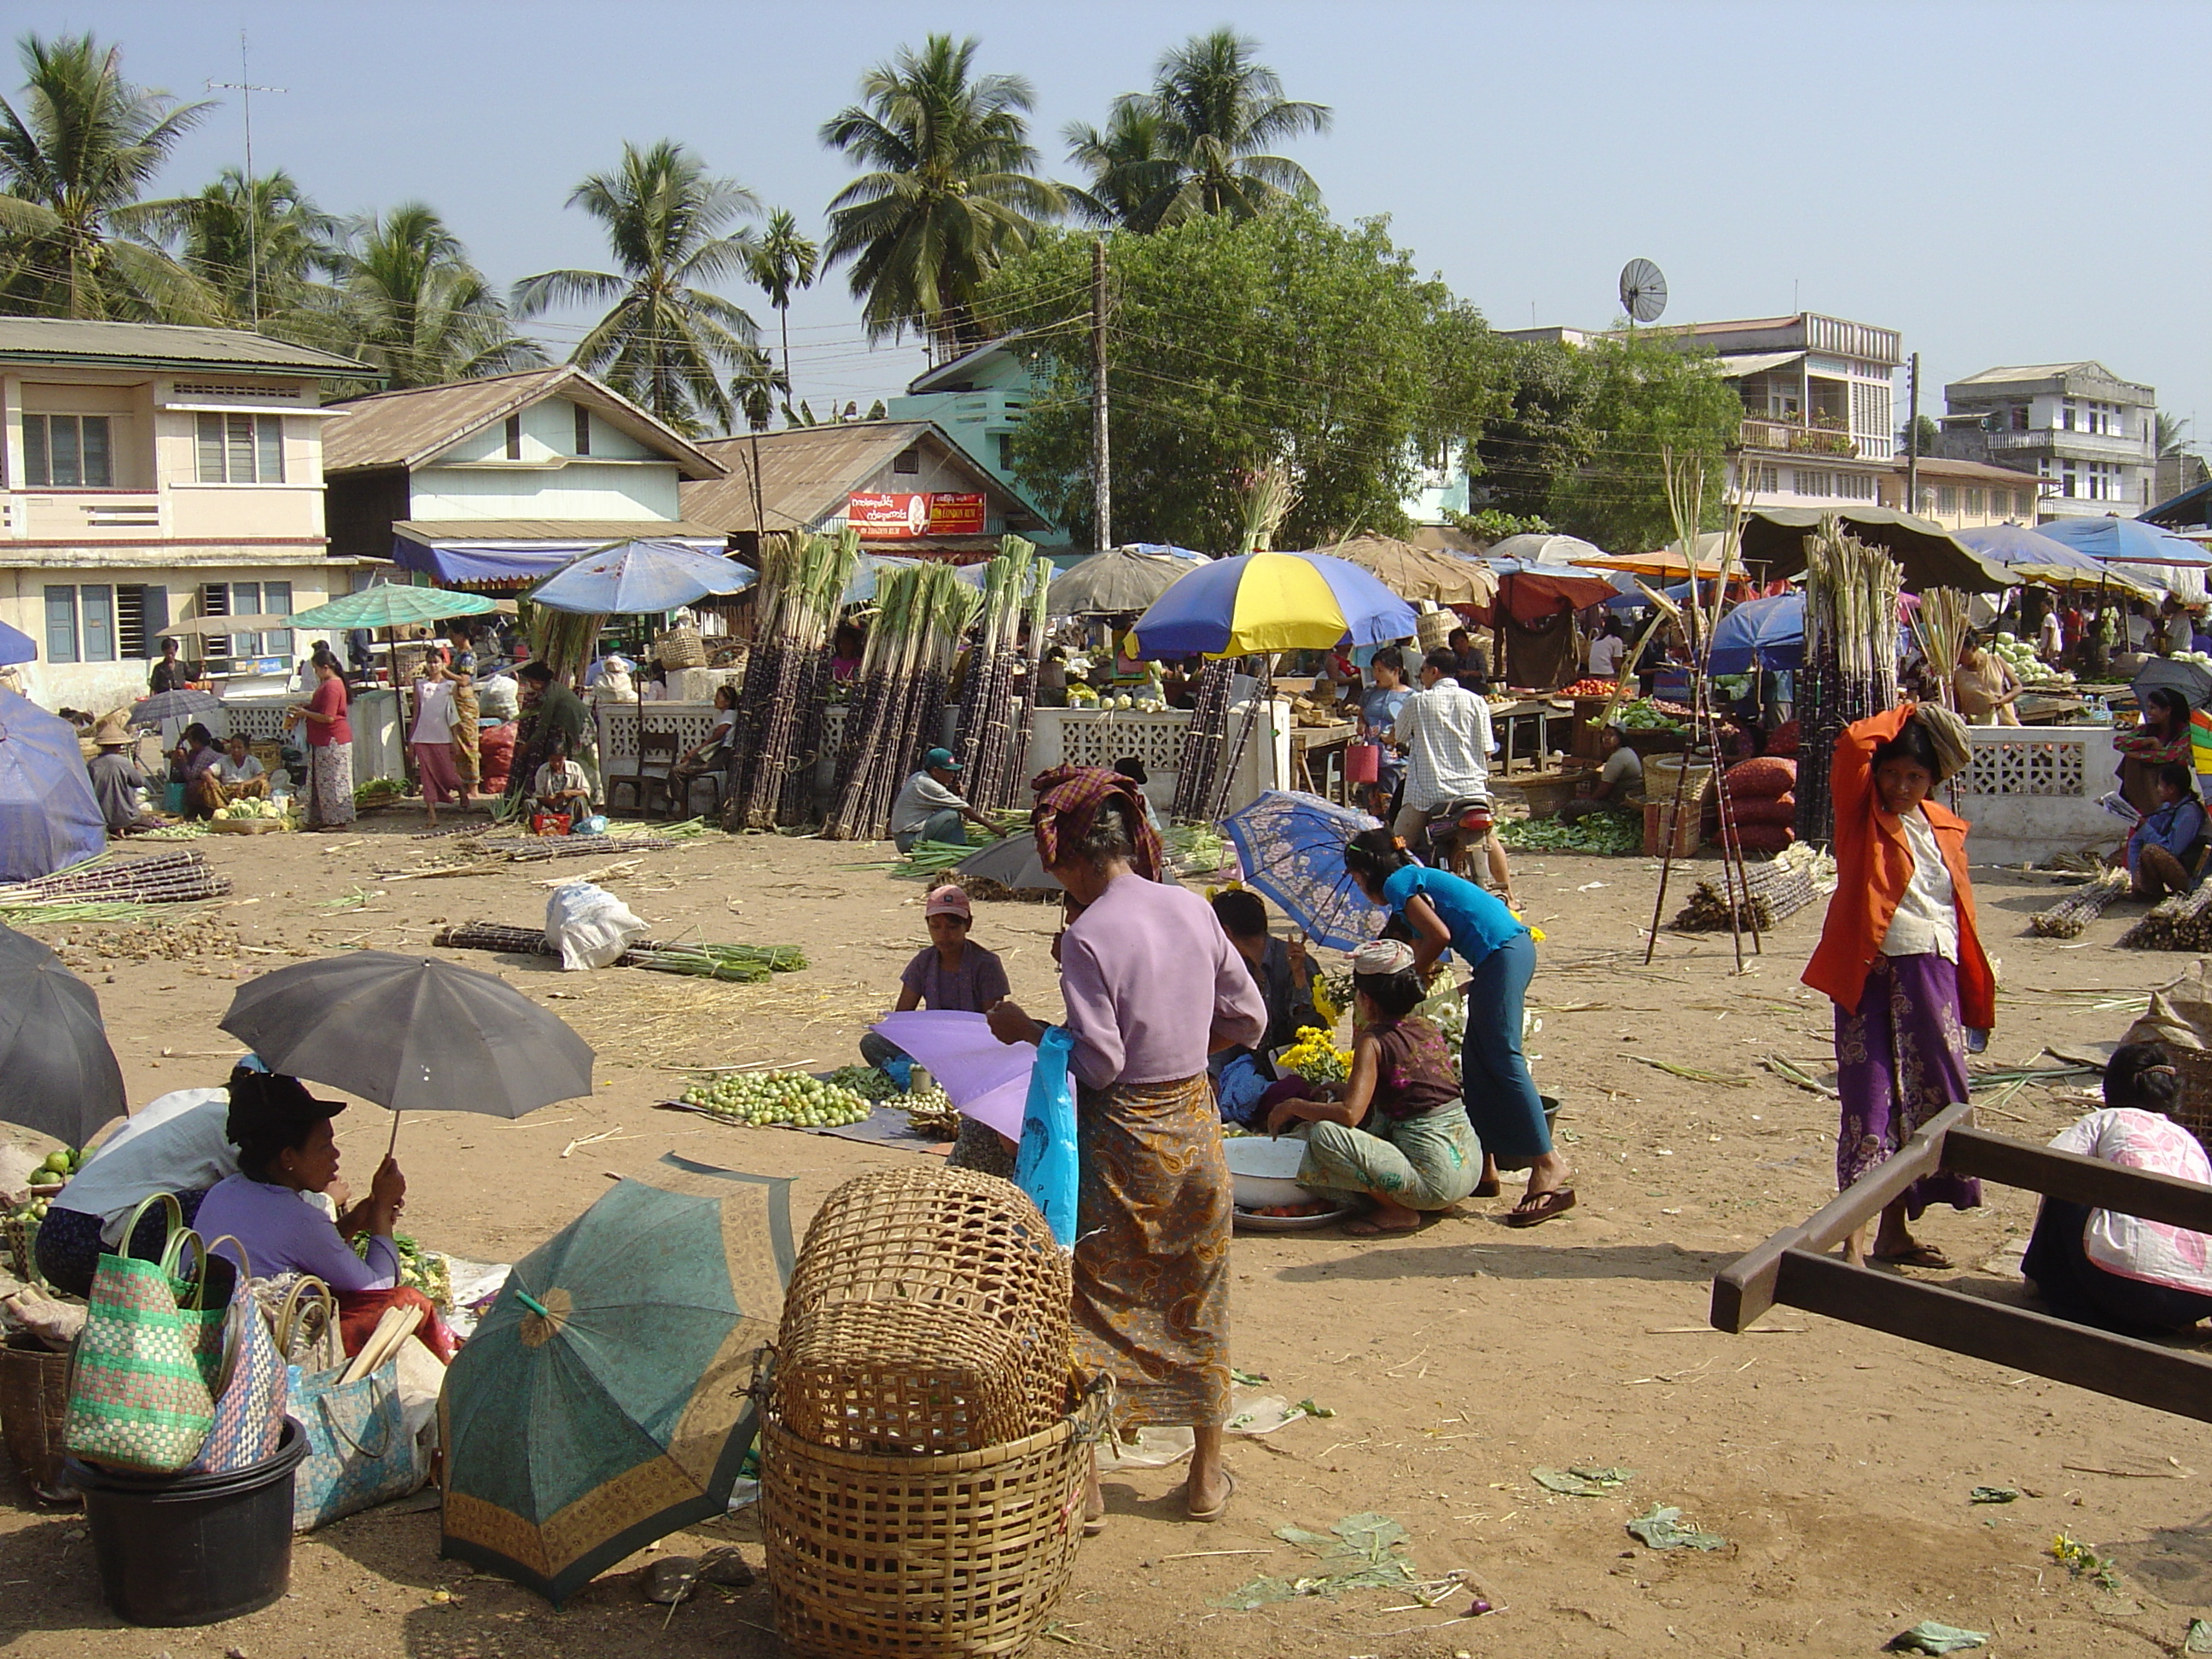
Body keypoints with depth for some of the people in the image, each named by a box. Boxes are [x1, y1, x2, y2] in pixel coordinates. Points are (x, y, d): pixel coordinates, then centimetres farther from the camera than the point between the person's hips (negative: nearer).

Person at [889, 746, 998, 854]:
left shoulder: (918, 778, 13)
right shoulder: (928, 785, -17)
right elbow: (964, 809, -14)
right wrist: (989, 825, -10)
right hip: (911, 840, -10)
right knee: (952, 815, -19)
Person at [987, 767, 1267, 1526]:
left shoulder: (1087, 936, -19)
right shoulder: (1193, 908, 0)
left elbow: (1097, 1063, -19)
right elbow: (1248, 1020, 7)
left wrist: (1027, 1031, -6)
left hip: (1122, 1135, -6)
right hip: (1195, 1122, 6)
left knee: (1091, 1303, 7)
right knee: (1195, 1303, 17)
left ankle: (1082, 1484, 11)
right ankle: (1206, 1476, 28)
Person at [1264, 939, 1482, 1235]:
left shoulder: (1374, 1043, -12)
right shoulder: (1428, 1029, 10)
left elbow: (1350, 1113, -23)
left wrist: (1294, 1106, -8)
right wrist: (1346, 1089, 28)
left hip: (1435, 1177, -8)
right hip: (1471, 1163, 9)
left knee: (1324, 1135, -14)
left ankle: (1398, 1211, -4)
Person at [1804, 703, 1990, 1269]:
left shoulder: (1945, 828, 12)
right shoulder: (1861, 816, -2)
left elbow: (1960, 909, 16)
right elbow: (1852, 744, -20)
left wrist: (1973, 997, 13)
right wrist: (1902, 717, -4)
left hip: (1933, 978, 6)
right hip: (1873, 976, -5)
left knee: (1928, 1096, 9)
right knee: (1870, 1097, -8)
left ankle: (1895, 1231, 21)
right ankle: (1853, 1236, -7)